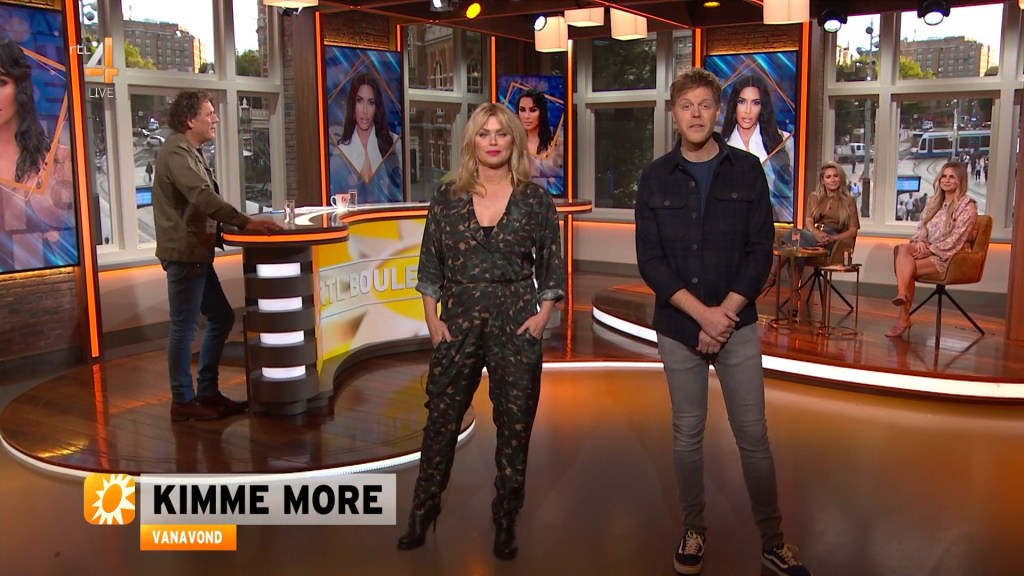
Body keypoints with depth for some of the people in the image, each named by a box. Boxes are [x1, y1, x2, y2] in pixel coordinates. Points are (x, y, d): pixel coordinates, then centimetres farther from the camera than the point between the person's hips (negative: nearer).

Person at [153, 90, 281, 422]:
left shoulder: (191, 153, 18)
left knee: (220, 318, 13)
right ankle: (182, 401, 7)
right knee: (184, 326, -2)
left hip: (196, 253, 10)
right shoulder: (176, 152, -13)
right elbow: (202, 197, -26)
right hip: (184, 253, -10)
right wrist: (246, 223, -29)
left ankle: (207, 392, 21)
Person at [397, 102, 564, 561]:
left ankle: (506, 522, 22)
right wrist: (432, 320, -1)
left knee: (515, 423, 6)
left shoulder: (535, 200, 2)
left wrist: (543, 314, -5)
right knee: (441, 418, 6)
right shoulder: (447, 198, 4)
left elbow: (553, 267, 6)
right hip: (458, 322, 1)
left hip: (517, 325, 0)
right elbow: (430, 267, 6)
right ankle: (422, 513, 23)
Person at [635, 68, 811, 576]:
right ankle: (693, 530, 26)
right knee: (687, 434, 10)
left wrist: (725, 313, -12)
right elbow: (650, 259, -5)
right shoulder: (656, 178, 1)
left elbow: (761, 251, -2)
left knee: (753, 435, 4)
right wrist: (702, 313, -14)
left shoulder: (747, 170, 1)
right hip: (677, 327, 1)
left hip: (738, 325, 0)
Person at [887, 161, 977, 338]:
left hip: (949, 257, -6)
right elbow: (921, 228, 12)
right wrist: (919, 242, -11)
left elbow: (956, 239, -13)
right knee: (903, 248, -27)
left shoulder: (967, 206, -4)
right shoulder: (933, 201, 17)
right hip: (928, 252, 6)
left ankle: (903, 317, -27)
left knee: (906, 267, -27)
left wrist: (930, 250, -21)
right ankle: (902, 294, -38)